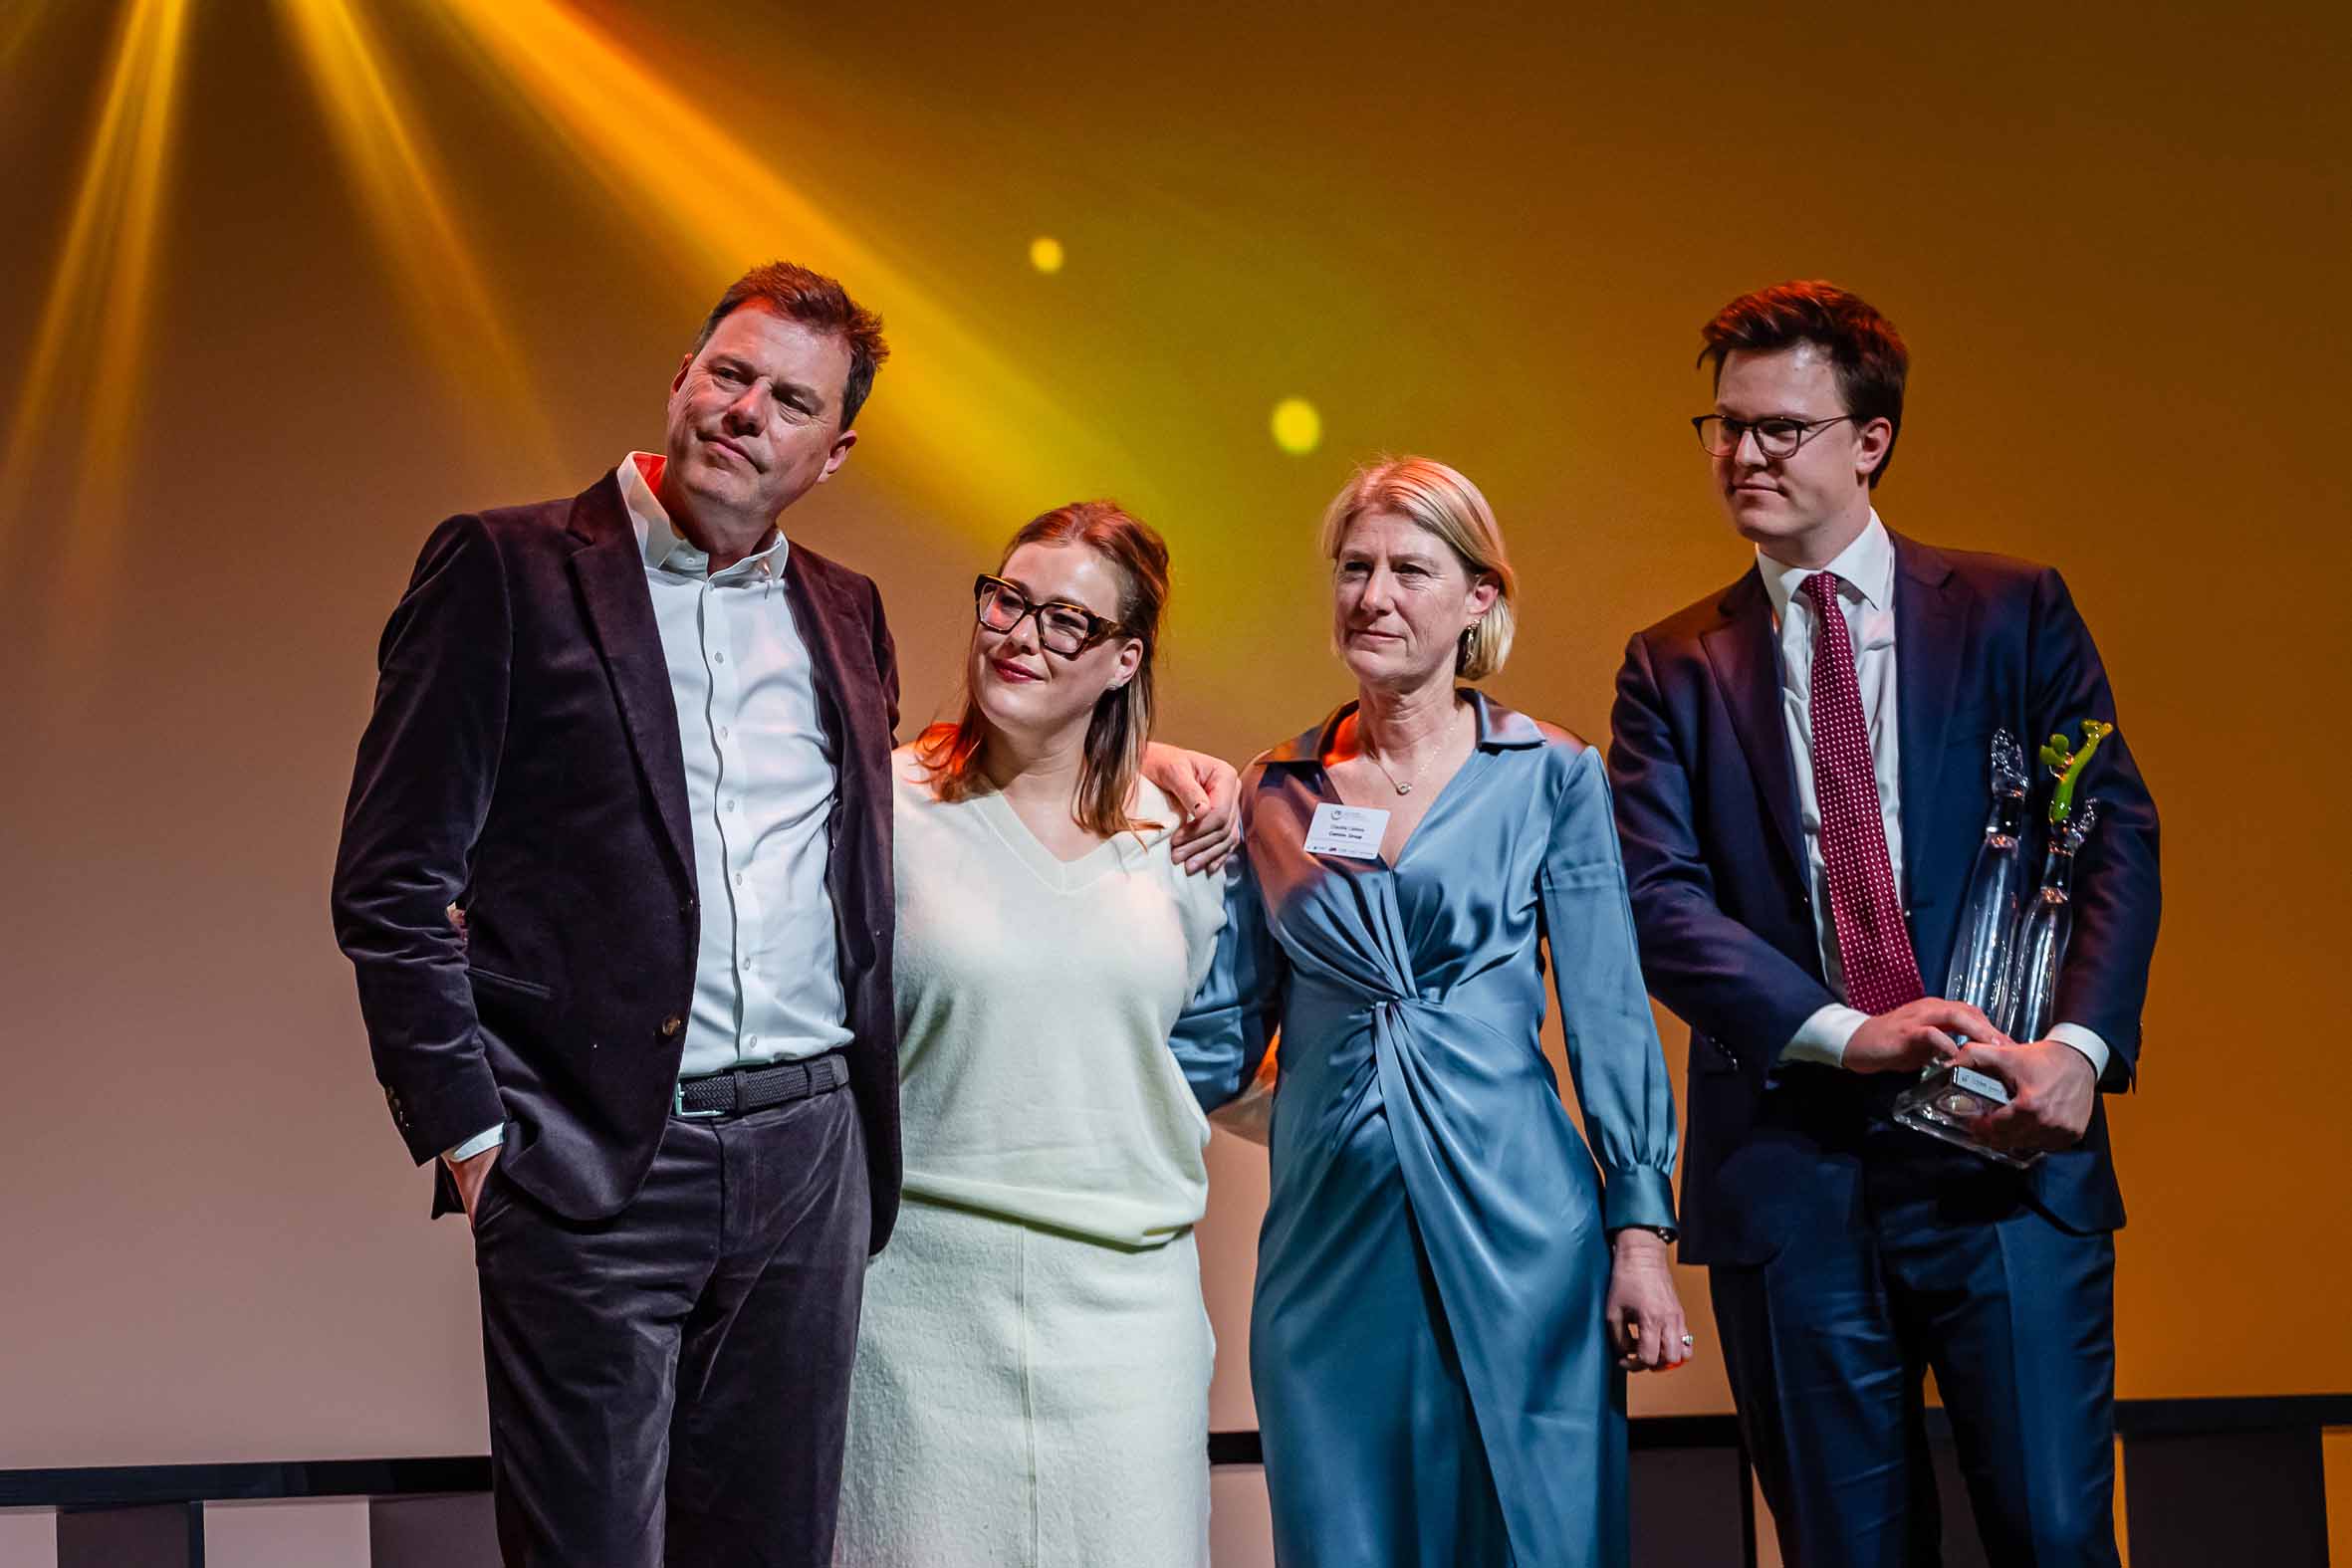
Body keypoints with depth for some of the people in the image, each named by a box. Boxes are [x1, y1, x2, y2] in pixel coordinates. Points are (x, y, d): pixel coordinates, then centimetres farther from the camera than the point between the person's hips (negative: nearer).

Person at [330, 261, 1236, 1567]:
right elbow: (392, 880, -4)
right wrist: (469, 1130, -9)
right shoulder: (506, 570, -1)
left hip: (808, 1161, 5)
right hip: (592, 1166, -5)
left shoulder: (844, 615, 15)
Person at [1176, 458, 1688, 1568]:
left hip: (1514, 1231, -2)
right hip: (1327, 1234, 2)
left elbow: (1609, 1016, 2)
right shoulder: (1277, 795, 9)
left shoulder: (1550, 777, 2)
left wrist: (1638, 1228, -4)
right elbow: (1224, 1030, 11)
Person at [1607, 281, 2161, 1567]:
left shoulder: (2012, 615, 8)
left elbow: (2117, 836, 3)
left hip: (2008, 1149, -1)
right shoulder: (1673, 668, 9)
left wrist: (2082, 1041, -14)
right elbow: (1657, 900, -2)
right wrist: (1846, 1031, -15)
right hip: (1790, 1162, 1)